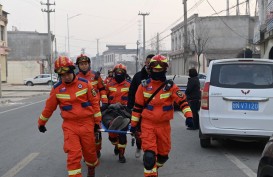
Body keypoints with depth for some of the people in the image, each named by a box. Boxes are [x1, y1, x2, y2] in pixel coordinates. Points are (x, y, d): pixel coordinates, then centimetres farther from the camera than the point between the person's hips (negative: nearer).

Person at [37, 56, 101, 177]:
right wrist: (41, 123, 19)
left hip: (87, 123, 1)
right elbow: (49, 107, 9)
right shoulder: (57, 89, -2)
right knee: (73, 154, -9)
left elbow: (94, 102, 2)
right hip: (70, 125, 0)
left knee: (89, 151, 12)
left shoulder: (85, 83, -3)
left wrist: (97, 120, 3)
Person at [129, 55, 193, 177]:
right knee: (149, 155, -12)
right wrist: (133, 124, 8)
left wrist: (188, 116, -27)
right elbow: (137, 106, 6)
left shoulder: (171, 86, -2)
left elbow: (182, 101, -11)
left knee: (163, 154, 15)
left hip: (164, 125, 1)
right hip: (148, 125, -1)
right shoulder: (144, 86, 1)